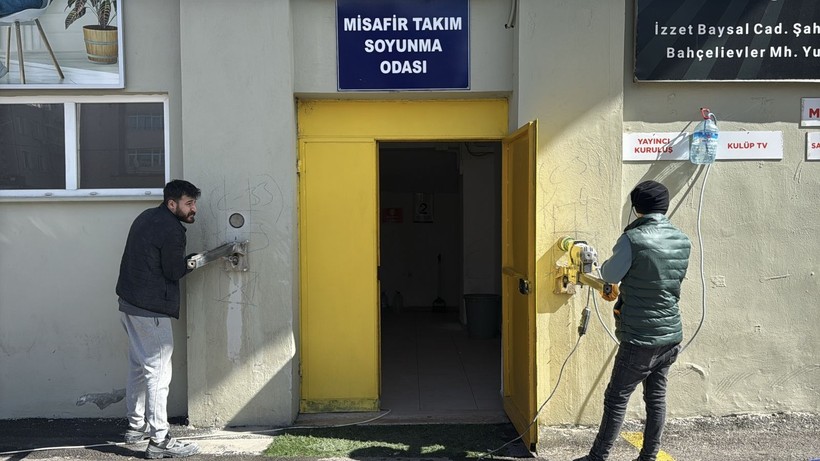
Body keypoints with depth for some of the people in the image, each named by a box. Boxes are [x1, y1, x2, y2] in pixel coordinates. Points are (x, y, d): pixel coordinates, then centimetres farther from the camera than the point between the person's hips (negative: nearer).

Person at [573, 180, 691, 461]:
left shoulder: (633, 239, -19)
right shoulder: (683, 241, 3)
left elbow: (609, 274, -5)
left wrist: (607, 264, 17)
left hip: (641, 339, -7)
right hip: (672, 336, 7)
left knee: (616, 400, 4)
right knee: (656, 398, 16)